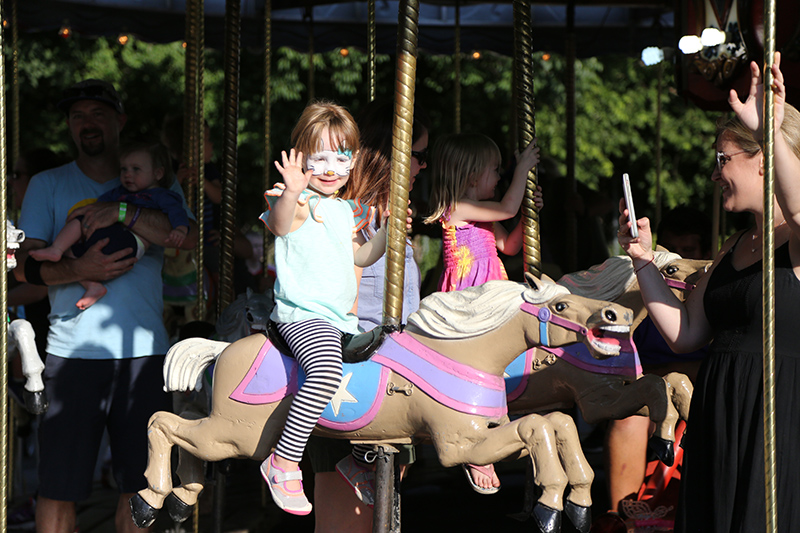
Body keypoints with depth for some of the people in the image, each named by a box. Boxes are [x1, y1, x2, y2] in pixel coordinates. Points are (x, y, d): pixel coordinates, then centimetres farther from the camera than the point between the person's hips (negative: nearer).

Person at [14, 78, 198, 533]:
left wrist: (124, 214, -15)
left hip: (144, 350, 1)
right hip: (74, 351, -1)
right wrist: (79, 270, -15)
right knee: (59, 485, -6)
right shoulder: (48, 185, 12)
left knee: (140, 480, 4)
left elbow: (191, 236, -5)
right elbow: (25, 265, 3)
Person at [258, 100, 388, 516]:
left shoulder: (346, 210, 19)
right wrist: (292, 191, -47)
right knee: (327, 371, -35)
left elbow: (359, 256, 29)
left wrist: (387, 230, 15)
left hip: (342, 319, 9)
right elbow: (280, 224, -28)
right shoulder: (298, 201, -7)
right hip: (303, 315, -9)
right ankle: (283, 464, -28)